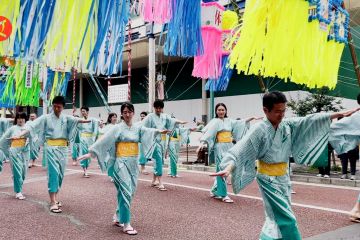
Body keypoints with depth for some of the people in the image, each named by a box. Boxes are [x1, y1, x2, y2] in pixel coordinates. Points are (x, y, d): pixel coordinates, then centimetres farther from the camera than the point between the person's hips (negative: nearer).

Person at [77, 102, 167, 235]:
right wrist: (91, 152, -14)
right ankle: (126, 224, -4)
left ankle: (118, 218, 27)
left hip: (133, 163, 5)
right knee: (126, 191, -10)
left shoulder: (138, 127, 7)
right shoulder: (118, 128, -4)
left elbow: (148, 131, -13)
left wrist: (159, 131, -33)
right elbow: (104, 140, -9)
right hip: (122, 163, -5)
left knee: (129, 192, 11)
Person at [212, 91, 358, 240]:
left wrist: (340, 114, 2)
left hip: (283, 176, 6)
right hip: (268, 178, -6)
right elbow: (240, 150, -25)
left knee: (277, 216, 15)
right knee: (284, 218, -5)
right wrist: (229, 168, -41)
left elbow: (310, 121, 2)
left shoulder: (288, 125, -1)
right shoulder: (259, 130, -19)